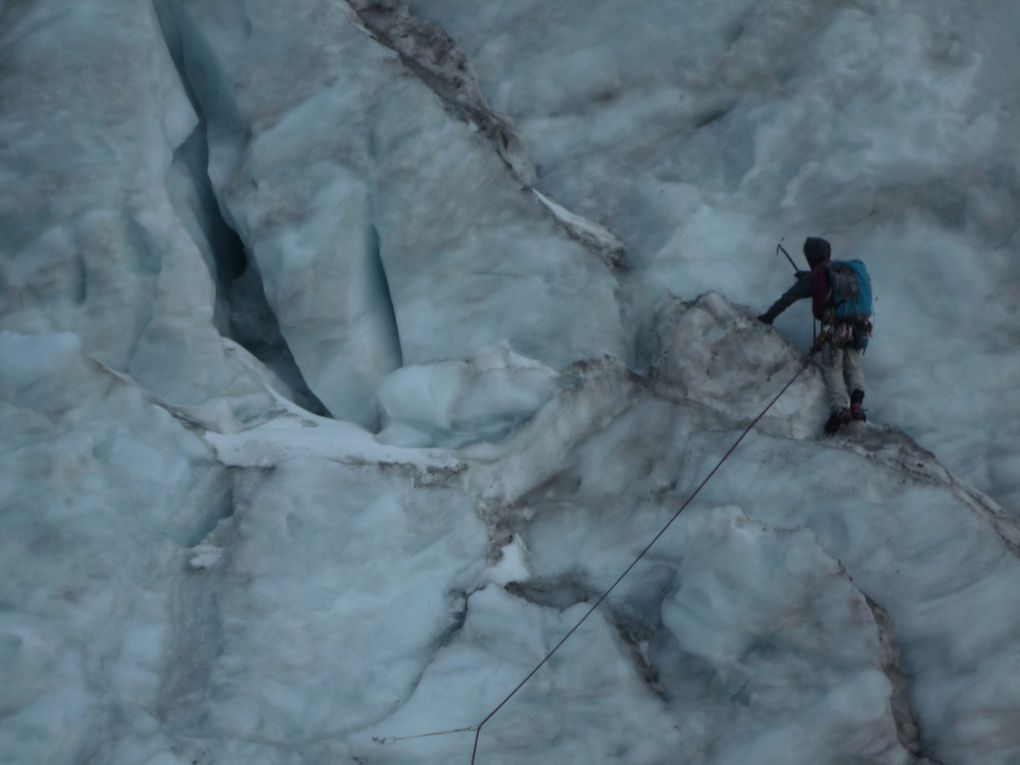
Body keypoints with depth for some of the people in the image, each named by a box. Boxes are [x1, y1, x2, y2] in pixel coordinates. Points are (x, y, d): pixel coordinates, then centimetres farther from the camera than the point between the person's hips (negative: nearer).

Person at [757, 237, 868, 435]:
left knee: (832, 369, 1)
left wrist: (768, 316, 13)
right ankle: (857, 402, -9)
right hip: (857, 328, 5)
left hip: (834, 330, -5)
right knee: (853, 366, 16)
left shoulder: (814, 277, 2)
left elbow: (789, 297, 4)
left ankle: (839, 408, -20)